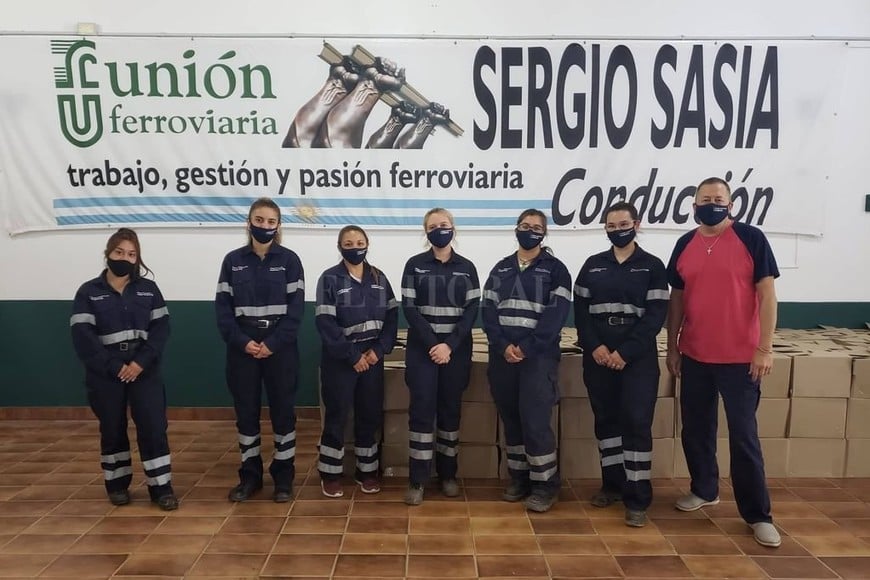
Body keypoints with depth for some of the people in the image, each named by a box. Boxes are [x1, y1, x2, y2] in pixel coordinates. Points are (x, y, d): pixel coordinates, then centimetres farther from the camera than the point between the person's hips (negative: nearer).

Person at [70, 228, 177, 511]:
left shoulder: (148, 288, 6)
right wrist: (114, 366, -15)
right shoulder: (89, 292, 1)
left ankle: (161, 486, 7)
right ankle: (117, 484, 28)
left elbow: (161, 329, -2)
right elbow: (82, 336, -8)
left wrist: (141, 362, -15)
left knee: (153, 426, -3)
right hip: (105, 374, 0)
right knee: (112, 430, 11)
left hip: (144, 370, 1)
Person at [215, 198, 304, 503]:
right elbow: (222, 307, 1)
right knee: (246, 412, 9)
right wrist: (242, 342, -12)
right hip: (242, 349, 2)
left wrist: (273, 343, -15)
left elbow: (296, 307, -6)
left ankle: (283, 476, 18)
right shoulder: (233, 260, 5)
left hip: (280, 348, -2)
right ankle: (250, 475, 24)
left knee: (282, 411, 5)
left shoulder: (289, 259, 0)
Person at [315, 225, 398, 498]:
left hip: (373, 357, 4)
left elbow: (392, 316, 4)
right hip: (340, 359, -4)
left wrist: (379, 349, -9)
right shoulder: (330, 279, -5)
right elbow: (325, 323, -13)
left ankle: (367, 470, 24)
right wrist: (352, 355, -16)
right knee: (336, 415, 3)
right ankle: (330, 474, 18)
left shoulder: (379, 278, 7)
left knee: (370, 414, 10)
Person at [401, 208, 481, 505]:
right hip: (422, 349, -1)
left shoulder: (466, 268, 7)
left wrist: (449, 345, -13)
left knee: (450, 409, 7)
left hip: (456, 350, 2)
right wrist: (432, 344, -14)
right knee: (421, 410, -4)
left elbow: (472, 310, 0)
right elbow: (409, 308, -4)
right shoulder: (414, 265, 3)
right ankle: (417, 479, 4)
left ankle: (448, 474, 21)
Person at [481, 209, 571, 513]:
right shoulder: (501, 269, 15)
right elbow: (487, 311, 6)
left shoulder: (555, 269, 3)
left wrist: (527, 348, -16)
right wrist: (503, 346, -10)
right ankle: (519, 478, 24)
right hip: (503, 356, 4)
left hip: (539, 356, -4)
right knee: (511, 419, 10)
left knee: (534, 420, -8)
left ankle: (545, 484, 8)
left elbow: (557, 313, -8)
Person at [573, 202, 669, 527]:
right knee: (605, 419, 10)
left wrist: (625, 352, -14)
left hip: (638, 357, -3)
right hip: (598, 357, 3)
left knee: (637, 422, -5)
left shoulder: (652, 266, 2)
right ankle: (612, 482, 24)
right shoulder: (592, 266, 10)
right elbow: (580, 310, 3)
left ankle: (637, 498, 3)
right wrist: (595, 347, -11)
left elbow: (656, 315, -6)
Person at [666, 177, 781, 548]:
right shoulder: (684, 245, 5)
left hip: (740, 357, -4)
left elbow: (767, 295, -7)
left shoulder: (751, 239, -6)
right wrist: (672, 346, 9)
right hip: (694, 356, 4)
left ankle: (758, 514, 17)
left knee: (744, 436, 3)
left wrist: (765, 348, -11)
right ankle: (704, 490, 35)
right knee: (696, 429, 15)